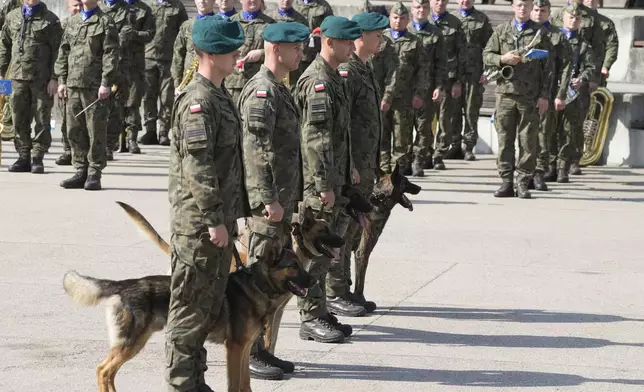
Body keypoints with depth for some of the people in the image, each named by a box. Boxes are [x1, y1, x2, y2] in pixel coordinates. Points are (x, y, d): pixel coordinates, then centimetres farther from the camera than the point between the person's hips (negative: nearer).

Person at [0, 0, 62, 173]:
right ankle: (24, 157, 13)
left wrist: (54, 78, -10)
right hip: (18, 76, 4)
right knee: (20, 120, 6)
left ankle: (37, 158, 6)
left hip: (42, 78, -4)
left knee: (42, 120, -1)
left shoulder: (50, 19, 1)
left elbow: (57, 50, -3)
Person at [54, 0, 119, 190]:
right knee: (75, 130, 6)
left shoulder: (105, 22, -1)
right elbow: (63, 52, 19)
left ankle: (94, 174, 3)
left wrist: (106, 83, -13)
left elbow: (111, 54, -7)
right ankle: (81, 171, 14)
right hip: (73, 84, 6)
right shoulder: (73, 21, 16)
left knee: (96, 130, -3)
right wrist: (62, 80, 11)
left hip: (95, 86, -6)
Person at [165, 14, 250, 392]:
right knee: (192, 302, -2)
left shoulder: (221, 96, 14)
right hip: (199, 222, -10)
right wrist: (214, 220, -22)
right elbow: (198, 166, -21)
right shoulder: (198, 102, -17)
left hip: (220, 217, 10)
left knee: (212, 301, 15)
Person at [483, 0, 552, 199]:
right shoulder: (501, 30, 10)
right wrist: (503, 59, -11)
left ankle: (523, 183, 5)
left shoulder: (539, 33, 5)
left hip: (530, 95, -1)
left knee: (528, 141, 0)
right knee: (505, 139, 3)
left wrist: (544, 95, -2)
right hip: (505, 92, 1)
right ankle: (506, 182, 8)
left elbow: (547, 66, 4)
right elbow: (487, 55, 10)